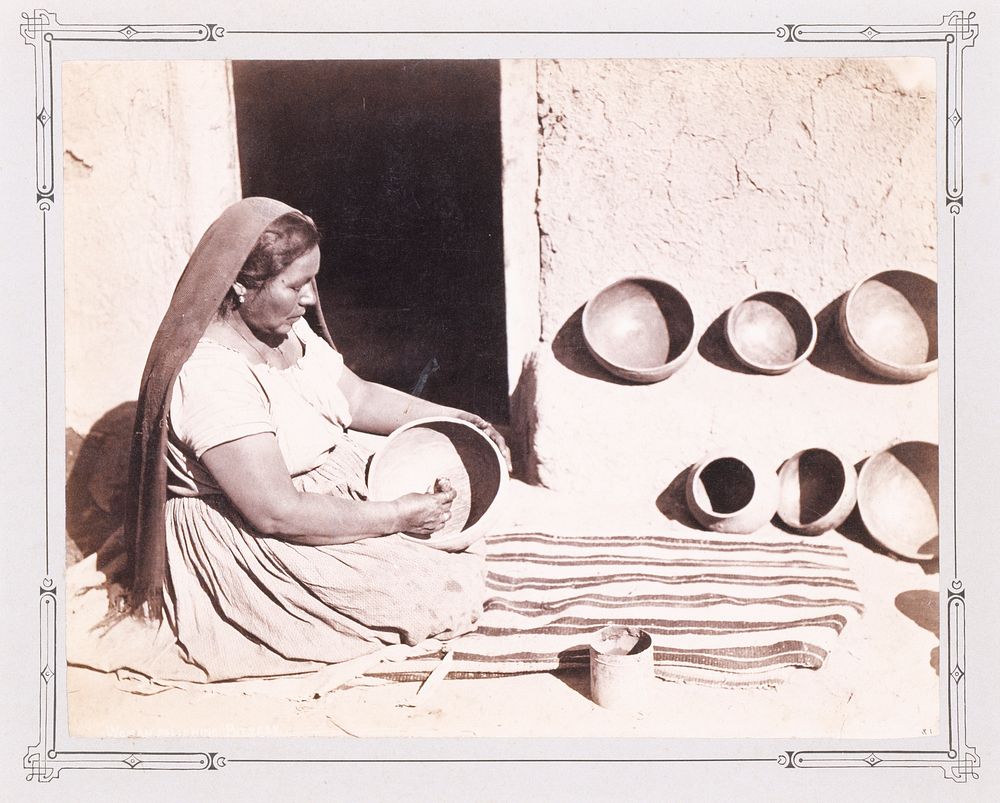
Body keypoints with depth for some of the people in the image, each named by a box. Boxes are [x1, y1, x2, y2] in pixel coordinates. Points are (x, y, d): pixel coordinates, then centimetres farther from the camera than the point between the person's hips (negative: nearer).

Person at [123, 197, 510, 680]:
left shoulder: (285, 328, 0)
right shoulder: (209, 376, -29)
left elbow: (357, 395, 12)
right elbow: (277, 512, -30)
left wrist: (450, 417, 1)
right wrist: (398, 516, -25)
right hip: (250, 545, -10)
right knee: (446, 591, -15)